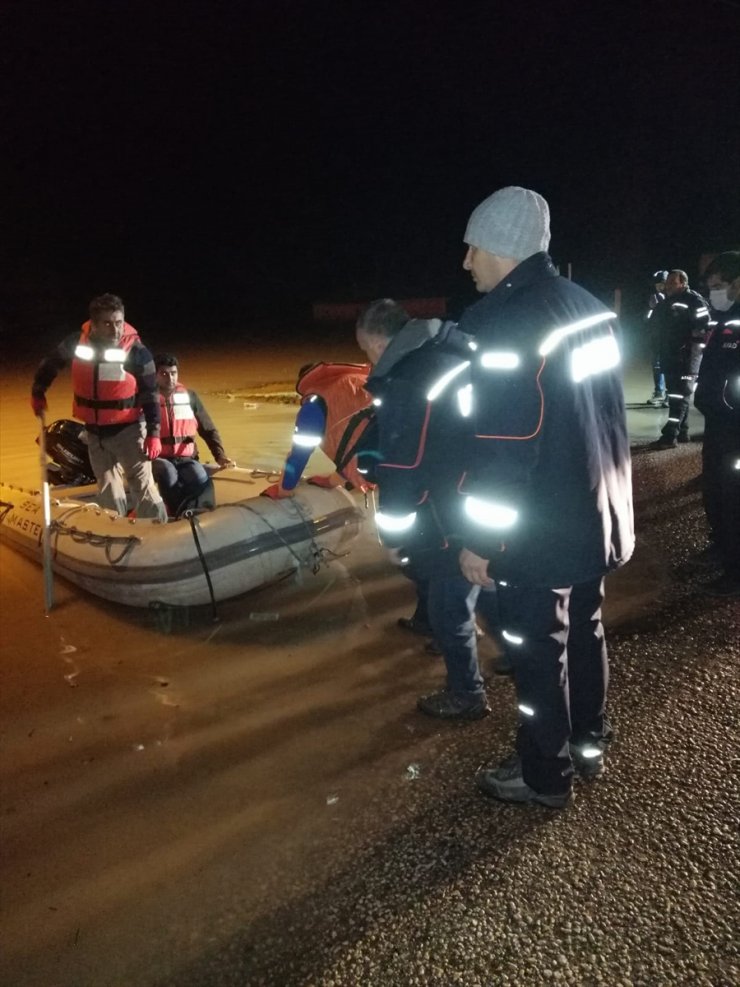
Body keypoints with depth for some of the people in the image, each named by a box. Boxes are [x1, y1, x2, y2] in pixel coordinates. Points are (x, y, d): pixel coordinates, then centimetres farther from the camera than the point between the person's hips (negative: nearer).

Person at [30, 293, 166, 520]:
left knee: (142, 485, -5)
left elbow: (150, 395, -11)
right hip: (94, 432, 5)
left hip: (129, 429, -4)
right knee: (108, 489, 16)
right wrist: (38, 392, 19)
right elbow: (51, 364, 13)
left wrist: (153, 433, -14)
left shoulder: (137, 352, -17)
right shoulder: (76, 343, -8)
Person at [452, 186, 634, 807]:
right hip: (596, 515, 9)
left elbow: (500, 446, -23)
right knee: (585, 629, 21)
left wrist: (479, 538, -15)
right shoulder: (592, 309, 7)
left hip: (539, 528, -8)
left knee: (538, 648, 6)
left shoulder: (502, 321, -20)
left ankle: (545, 775, 23)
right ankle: (589, 745, 39)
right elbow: (605, 416, 13)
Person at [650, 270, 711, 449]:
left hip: (686, 358, -9)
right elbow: (657, 325, 24)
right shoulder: (665, 303, 15)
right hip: (669, 356, 9)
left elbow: (705, 326, -15)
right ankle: (682, 432, 22)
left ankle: (670, 436, -12)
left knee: (679, 397, -9)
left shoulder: (694, 301, -10)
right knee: (675, 395, 13)